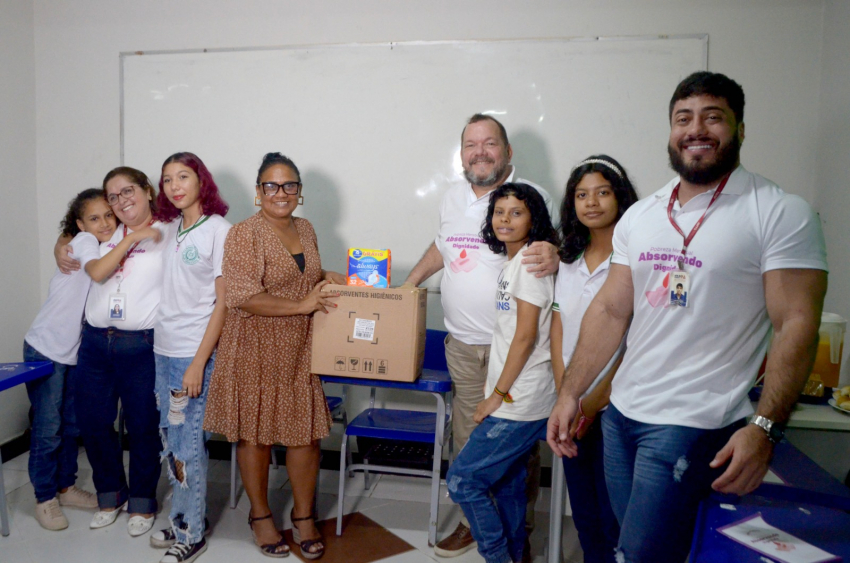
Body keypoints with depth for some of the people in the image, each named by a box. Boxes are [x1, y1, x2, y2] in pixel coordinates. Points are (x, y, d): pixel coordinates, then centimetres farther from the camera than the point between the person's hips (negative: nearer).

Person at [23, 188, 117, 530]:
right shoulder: (82, 241, -15)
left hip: (76, 353, 7)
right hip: (46, 350, -7)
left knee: (72, 425, 15)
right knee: (47, 428, 1)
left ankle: (65, 487, 30)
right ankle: (44, 498, 16)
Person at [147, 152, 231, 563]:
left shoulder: (219, 230, -10)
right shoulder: (169, 229, 10)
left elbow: (223, 303, -13)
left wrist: (198, 363, -15)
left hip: (194, 352, -7)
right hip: (163, 349, 7)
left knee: (187, 443, 1)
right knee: (170, 438, 14)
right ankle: (182, 520, 31)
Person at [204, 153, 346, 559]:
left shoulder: (305, 229, 10)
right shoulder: (244, 235, -11)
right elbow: (243, 297, -19)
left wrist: (327, 279, 6)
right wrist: (301, 305, -20)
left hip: (300, 350, 6)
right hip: (256, 349, -5)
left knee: (307, 431, 8)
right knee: (256, 433, 8)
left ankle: (303, 515, 27)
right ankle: (260, 516, 30)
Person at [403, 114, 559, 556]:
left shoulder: (532, 197, -6)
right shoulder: (452, 197, 12)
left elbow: (552, 250, -8)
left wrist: (553, 257, -31)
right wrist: (409, 283, 24)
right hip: (463, 345, 5)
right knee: (468, 442, 12)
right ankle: (473, 521, 31)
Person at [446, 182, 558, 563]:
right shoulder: (511, 262, 13)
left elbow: (526, 336, -18)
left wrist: (497, 395, -13)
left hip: (519, 402, -9)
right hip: (514, 400, 9)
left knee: (461, 480, -3)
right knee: (506, 482, 19)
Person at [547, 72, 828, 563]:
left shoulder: (782, 214, -7)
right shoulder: (639, 215, 8)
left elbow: (797, 324, -12)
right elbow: (610, 310, 9)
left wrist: (764, 427, -20)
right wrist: (570, 393, 5)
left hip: (695, 426, -5)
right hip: (621, 412, 6)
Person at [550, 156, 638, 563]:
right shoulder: (569, 260, 8)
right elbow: (558, 330, 7)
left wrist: (593, 403, -12)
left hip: (613, 405, -5)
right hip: (572, 405, 6)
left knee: (611, 511, 5)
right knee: (581, 507, 17)